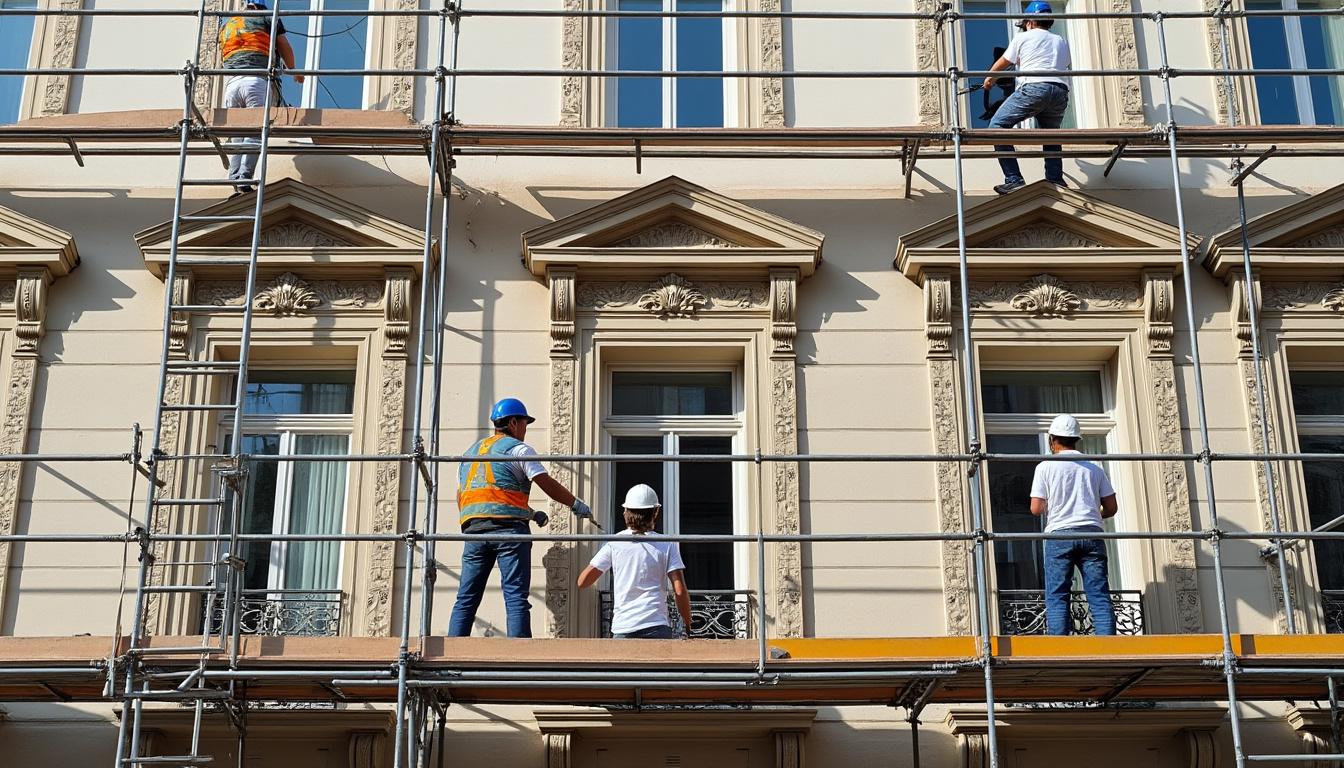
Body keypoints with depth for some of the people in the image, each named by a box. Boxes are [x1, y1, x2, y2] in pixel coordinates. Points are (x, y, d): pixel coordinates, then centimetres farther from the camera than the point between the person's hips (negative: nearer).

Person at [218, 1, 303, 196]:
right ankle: (244, 181, -21)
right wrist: (294, 72, 28)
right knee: (256, 132, -8)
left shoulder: (226, 25, 27)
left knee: (236, 134, 5)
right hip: (259, 81, -4)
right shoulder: (268, 18, 15)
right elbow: (285, 47, 13)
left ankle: (235, 182, -7)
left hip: (232, 83, 4)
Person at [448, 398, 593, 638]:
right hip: (508, 529, -5)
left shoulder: (471, 452, 25)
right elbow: (547, 483, -4)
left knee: (466, 599, 6)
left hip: (473, 528, 6)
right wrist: (577, 504, 6)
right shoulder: (518, 448, 4)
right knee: (516, 598, -7)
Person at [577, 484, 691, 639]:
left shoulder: (614, 543, 5)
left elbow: (582, 582, 6)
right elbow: (680, 590, -4)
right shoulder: (667, 545, 4)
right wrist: (687, 626, 8)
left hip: (622, 628, 1)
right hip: (657, 627, -1)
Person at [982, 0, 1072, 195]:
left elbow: (1002, 63, 27)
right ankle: (1056, 181, 15)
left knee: (997, 127, 1)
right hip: (1060, 92, 6)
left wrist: (989, 78, 47)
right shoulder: (1061, 42, 27)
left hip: (1033, 88, -6)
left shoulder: (1023, 37, 15)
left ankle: (1014, 180, -9)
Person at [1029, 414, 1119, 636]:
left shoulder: (1046, 467, 4)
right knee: (1100, 596, -1)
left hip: (1060, 534, -2)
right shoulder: (1094, 468, 14)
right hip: (1092, 534, 3)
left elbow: (1036, 509, -2)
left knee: (1057, 597, -2)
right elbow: (1111, 508, 12)